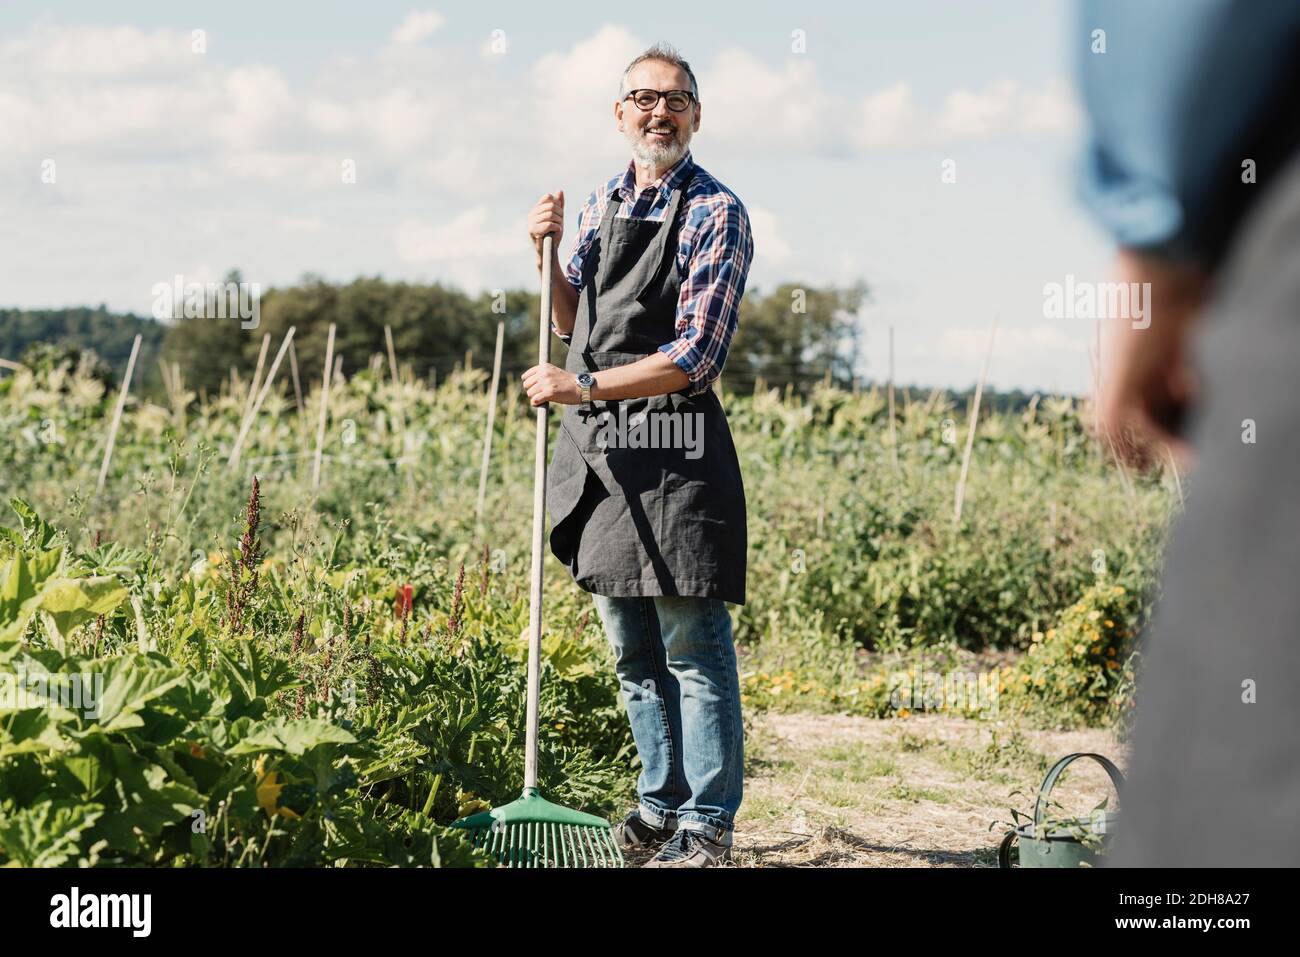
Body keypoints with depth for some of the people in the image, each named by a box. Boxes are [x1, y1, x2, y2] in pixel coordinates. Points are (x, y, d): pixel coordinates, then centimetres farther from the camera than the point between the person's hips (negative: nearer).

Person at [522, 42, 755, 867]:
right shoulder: (601, 207, 14)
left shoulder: (717, 216, -7)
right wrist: (549, 256, 6)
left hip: (674, 451, -7)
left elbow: (692, 358, -14)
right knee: (632, 651, 13)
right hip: (597, 448, 7)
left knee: (693, 649, -3)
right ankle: (662, 801, 24)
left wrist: (583, 386, -17)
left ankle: (706, 823, 4)